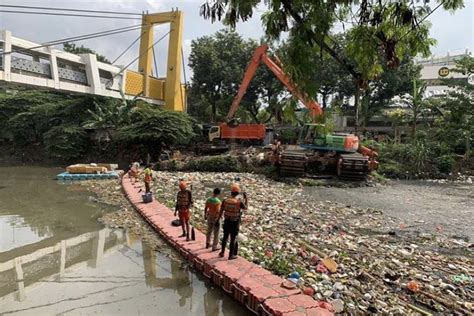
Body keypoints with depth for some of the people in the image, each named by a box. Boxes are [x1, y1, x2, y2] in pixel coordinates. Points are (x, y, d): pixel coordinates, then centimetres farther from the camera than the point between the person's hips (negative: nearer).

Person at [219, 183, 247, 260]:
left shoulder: (225, 200, -9)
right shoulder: (239, 202, -20)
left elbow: (221, 211, -2)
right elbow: (245, 208, 0)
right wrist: (245, 198, 9)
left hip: (227, 221, 4)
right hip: (235, 223, -4)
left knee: (225, 237, 20)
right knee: (233, 239, 9)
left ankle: (222, 252, 32)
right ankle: (231, 255, 18)